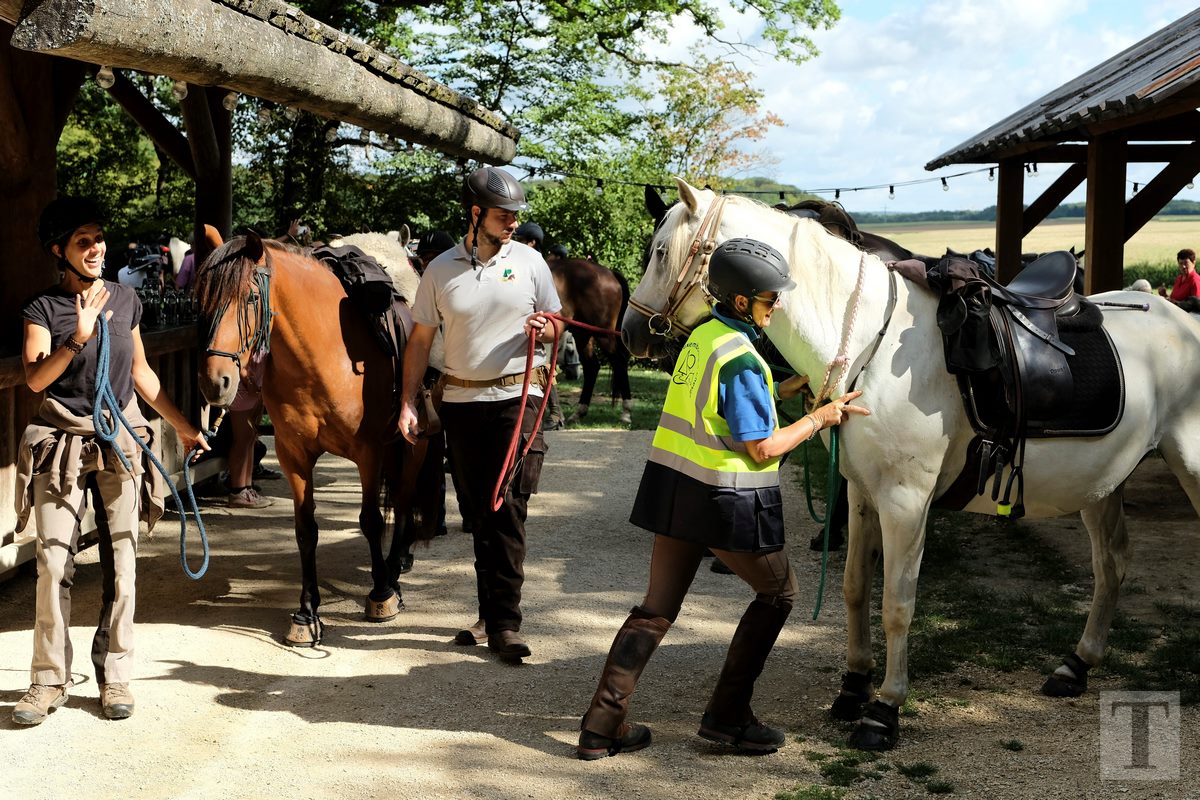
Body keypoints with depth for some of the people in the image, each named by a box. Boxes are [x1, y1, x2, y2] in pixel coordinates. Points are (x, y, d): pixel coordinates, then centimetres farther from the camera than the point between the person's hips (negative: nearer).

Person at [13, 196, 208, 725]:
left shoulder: (125, 300, 9)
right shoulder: (43, 307, -2)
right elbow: (35, 378, -13)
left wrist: (182, 425, 21)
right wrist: (78, 338, -26)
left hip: (119, 442, 3)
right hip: (61, 443, -3)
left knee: (121, 562, 2)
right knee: (53, 562, -6)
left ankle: (114, 674, 12)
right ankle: (49, 680, 4)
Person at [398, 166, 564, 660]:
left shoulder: (529, 262, 2)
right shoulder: (441, 270, 3)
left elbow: (555, 326, 11)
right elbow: (420, 341, 7)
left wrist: (543, 330, -13)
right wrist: (408, 404, 0)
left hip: (516, 399, -2)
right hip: (461, 401, 2)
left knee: (509, 509, -10)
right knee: (479, 510, 10)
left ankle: (504, 623, -7)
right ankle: (491, 613, 21)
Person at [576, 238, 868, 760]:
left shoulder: (703, 336, 9)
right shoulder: (741, 359, -19)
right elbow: (763, 447, -16)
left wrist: (785, 390, 16)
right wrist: (819, 419, -5)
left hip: (674, 488, 8)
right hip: (728, 501, -8)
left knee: (657, 607, 13)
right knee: (777, 593, 14)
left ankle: (602, 725, 10)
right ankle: (726, 716, 15)